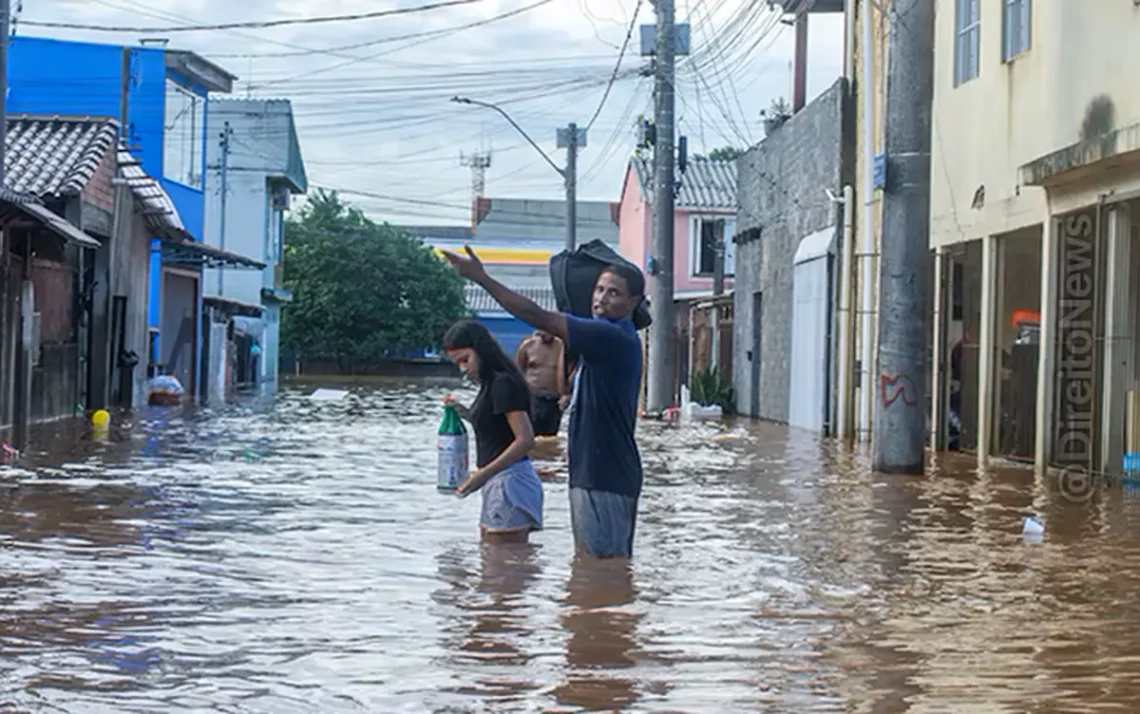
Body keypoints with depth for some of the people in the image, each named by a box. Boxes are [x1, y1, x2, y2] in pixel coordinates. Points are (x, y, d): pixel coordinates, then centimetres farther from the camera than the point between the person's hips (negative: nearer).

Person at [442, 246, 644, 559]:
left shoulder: (613, 337, -18)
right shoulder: (604, 339, 17)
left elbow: (538, 317, -22)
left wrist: (482, 278, -20)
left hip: (606, 477, -11)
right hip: (592, 474, 11)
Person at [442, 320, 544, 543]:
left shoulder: (503, 383, -14)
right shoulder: (492, 383, 15)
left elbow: (526, 439, -19)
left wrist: (483, 474, -21)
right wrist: (463, 412, 12)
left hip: (510, 481, -10)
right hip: (499, 482, 10)